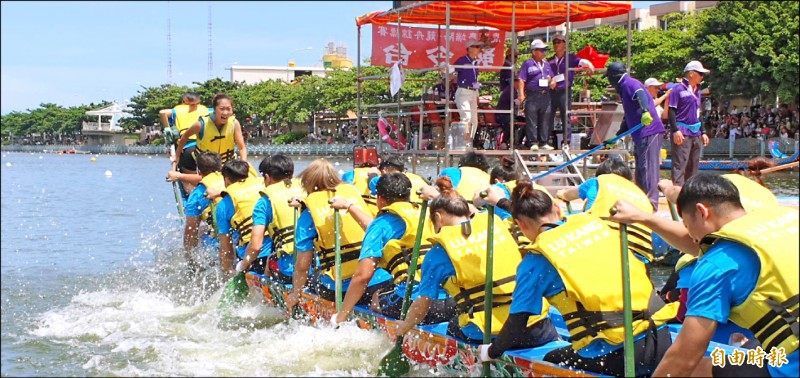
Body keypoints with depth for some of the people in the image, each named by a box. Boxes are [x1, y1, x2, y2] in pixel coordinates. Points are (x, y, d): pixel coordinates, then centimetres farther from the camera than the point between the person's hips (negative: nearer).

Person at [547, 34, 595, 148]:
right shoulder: (550, 61, 15)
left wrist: (589, 65, -30)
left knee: (566, 117, -2)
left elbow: (582, 61, -12)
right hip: (552, 92, 3)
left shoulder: (570, 58, 5)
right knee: (548, 117, 1)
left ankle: (567, 141, 0)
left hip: (565, 91, -3)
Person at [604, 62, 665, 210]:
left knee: (647, 167, -13)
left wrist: (645, 111, -48)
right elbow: (628, 117, 33)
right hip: (640, 135, 11)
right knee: (640, 169, 16)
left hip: (649, 132, -11)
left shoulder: (630, 84, -6)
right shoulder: (625, 88, 25)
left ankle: (651, 203, -15)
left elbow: (641, 95, -29)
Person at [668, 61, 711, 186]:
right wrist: (675, 130, -19)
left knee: (693, 166, 10)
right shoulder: (679, 89, -6)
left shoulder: (697, 91, 18)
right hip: (682, 133, -8)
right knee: (680, 164, -12)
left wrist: (703, 132, 23)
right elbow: (671, 110, -11)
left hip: (696, 134, 8)